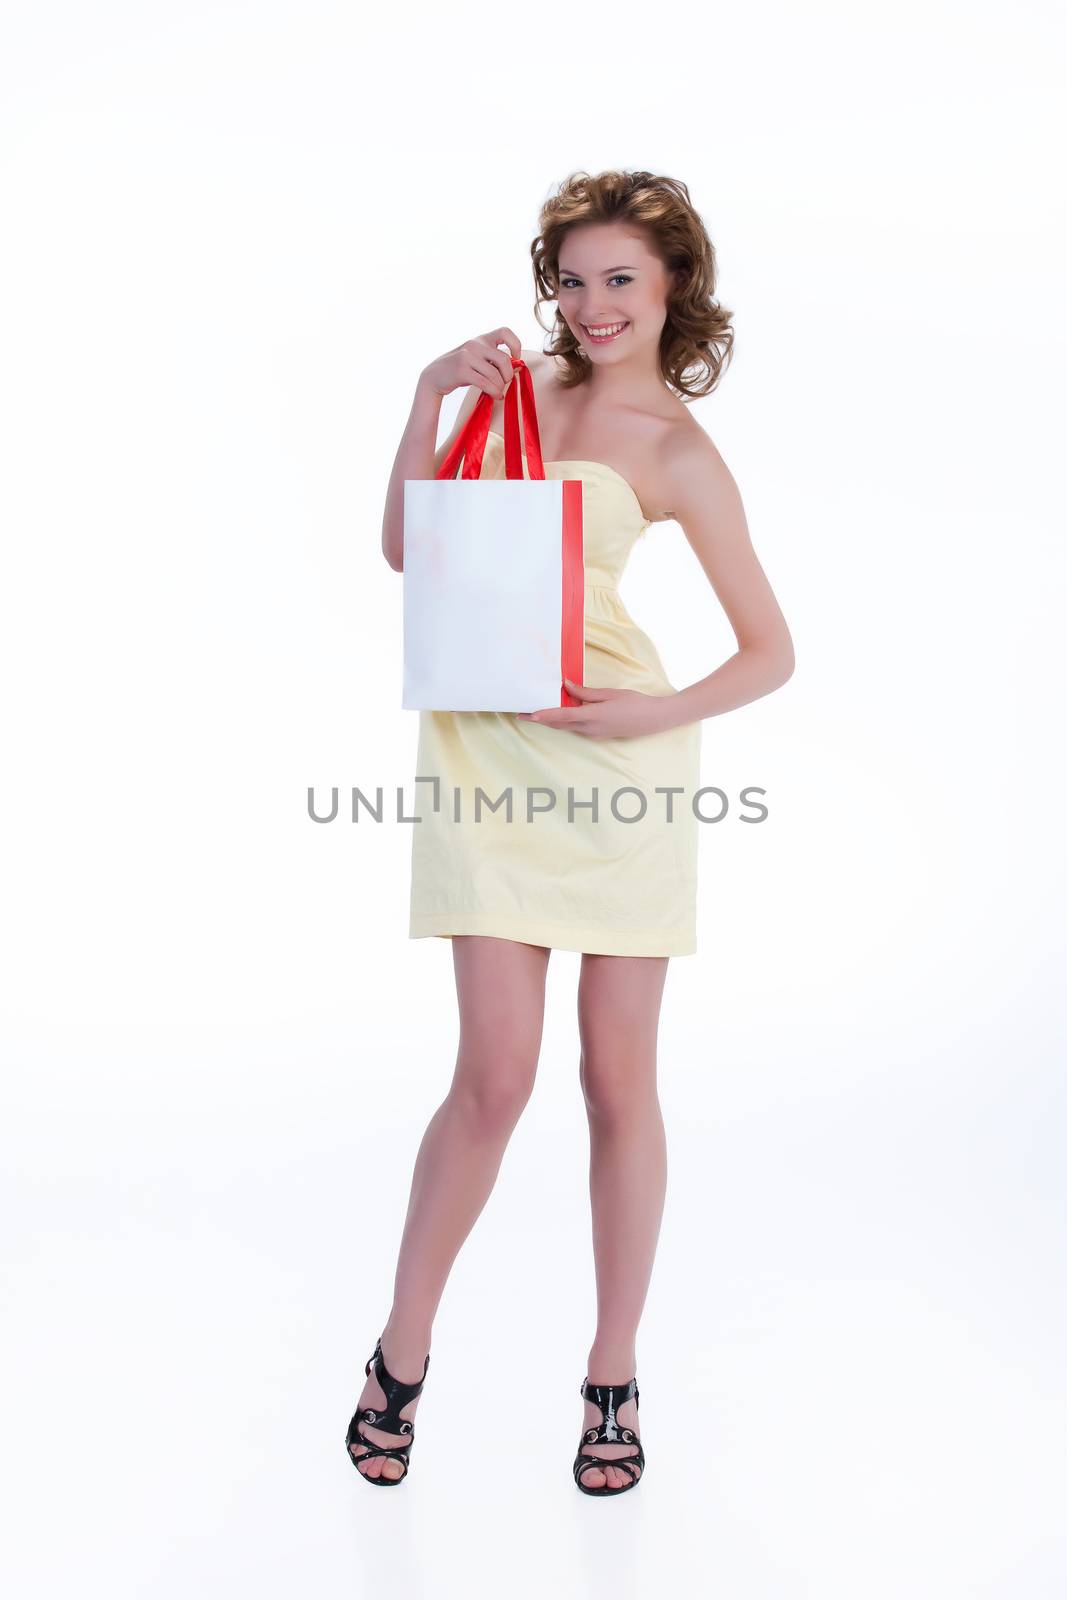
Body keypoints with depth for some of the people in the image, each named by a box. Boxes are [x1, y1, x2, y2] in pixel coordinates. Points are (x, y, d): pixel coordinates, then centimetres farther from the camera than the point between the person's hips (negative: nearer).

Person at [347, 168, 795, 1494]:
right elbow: (405, 545, 8)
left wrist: (663, 712, -17)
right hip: (485, 750, 2)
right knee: (495, 1074, 1)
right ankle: (400, 1356, 19)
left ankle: (614, 1381, 20)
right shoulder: (521, 383, 12)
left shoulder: (678, 450, -1)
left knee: (618, 1076, 5)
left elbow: (770, 651, -1)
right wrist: (431, 391, -1)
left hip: (615, 756, -2)